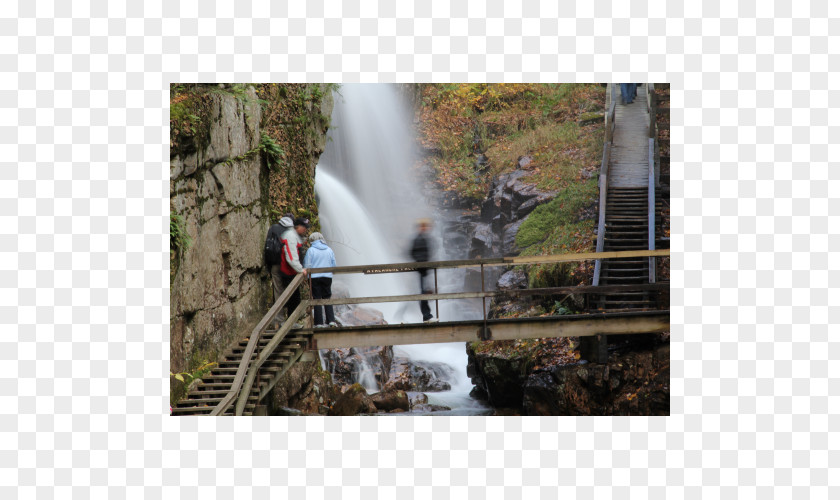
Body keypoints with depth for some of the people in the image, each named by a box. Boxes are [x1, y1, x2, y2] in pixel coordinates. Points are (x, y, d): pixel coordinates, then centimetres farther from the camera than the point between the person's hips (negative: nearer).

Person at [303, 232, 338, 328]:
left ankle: (319, 323, 1)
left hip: (315, 277, -3)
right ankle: (331, 320, 1)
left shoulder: (311, 250, -5)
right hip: (327, 277, 3)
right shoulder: (329, 250, 5)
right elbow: (334, 265, 8)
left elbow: (307, 266, -7)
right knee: (327, 298, 11)